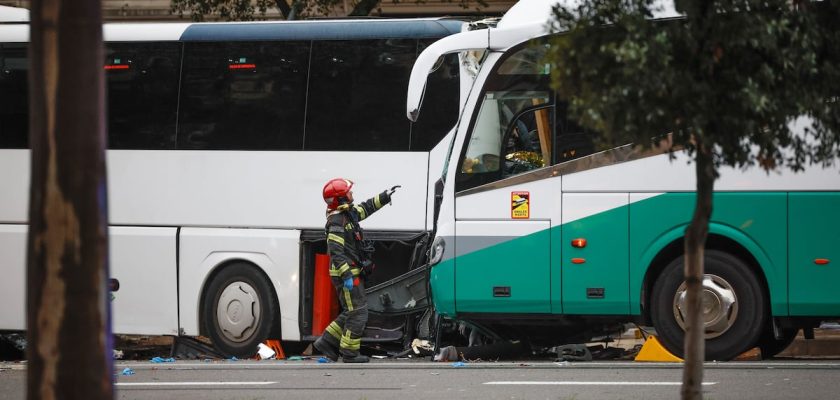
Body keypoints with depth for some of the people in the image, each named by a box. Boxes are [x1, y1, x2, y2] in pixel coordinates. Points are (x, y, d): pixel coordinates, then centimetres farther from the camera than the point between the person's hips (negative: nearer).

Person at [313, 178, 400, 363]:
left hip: (352, 273, 10)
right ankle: (349, 353, -1)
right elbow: (336, 252, -25)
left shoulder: (349, 213, 11)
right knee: (357, 313, -6)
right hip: (347, 274, -10)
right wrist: (346, 275, -29)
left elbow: (366, 208, 31)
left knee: (350, 312, 17)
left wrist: (385, 196, 30)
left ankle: (327, 342, 19)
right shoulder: (337, 222, -19)